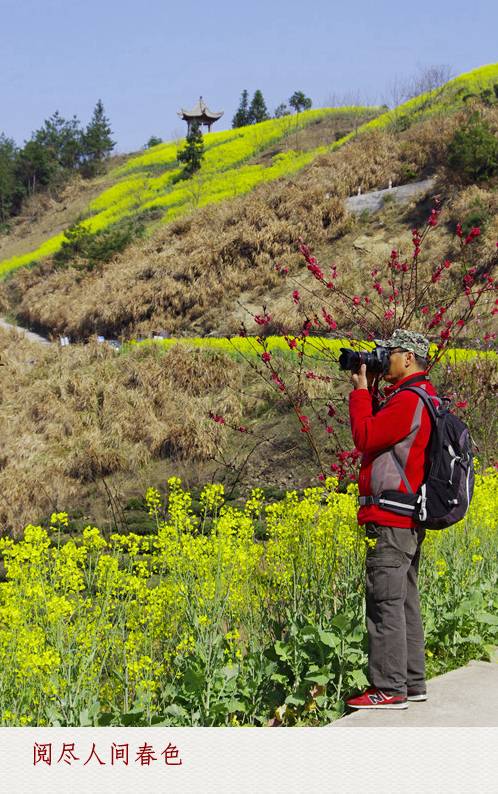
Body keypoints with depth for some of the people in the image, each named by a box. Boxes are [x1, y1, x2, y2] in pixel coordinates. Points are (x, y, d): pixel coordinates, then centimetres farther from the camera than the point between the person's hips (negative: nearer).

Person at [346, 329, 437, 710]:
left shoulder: (409, 400, -16)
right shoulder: (422, 395, 17)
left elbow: (364, 437, -16)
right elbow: (379, 432, 21)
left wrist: (361, 390, -6)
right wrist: (368, 391, 12)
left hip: (391, 521, -11)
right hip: (409, 520, 11)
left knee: (385, 603, -8)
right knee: (405, 602, 14)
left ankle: (389, 689, -5)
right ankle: (412, 682, 21)